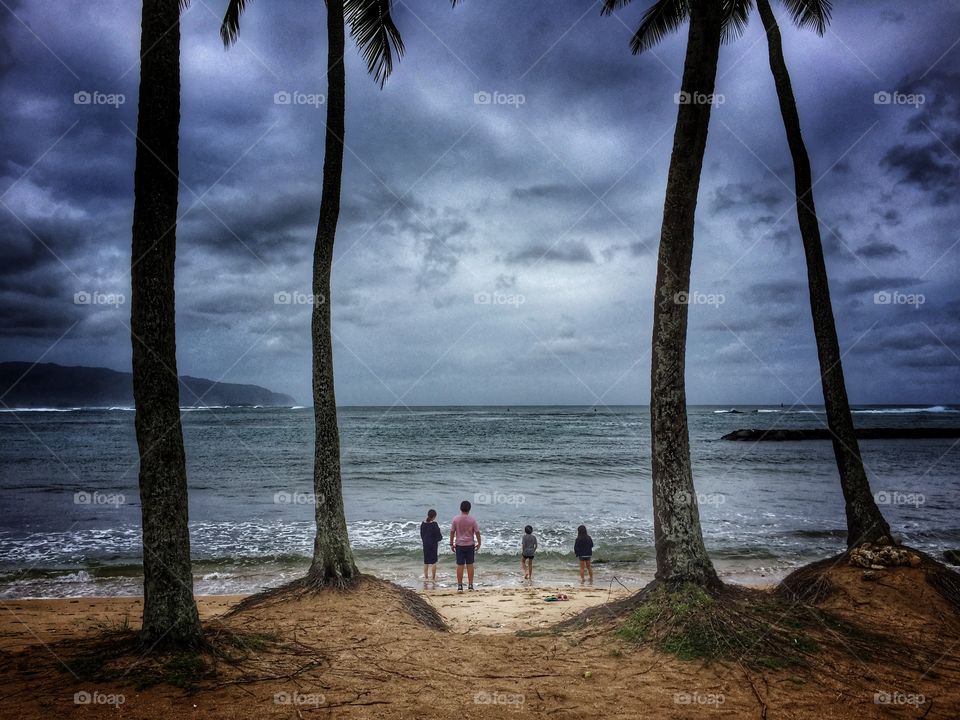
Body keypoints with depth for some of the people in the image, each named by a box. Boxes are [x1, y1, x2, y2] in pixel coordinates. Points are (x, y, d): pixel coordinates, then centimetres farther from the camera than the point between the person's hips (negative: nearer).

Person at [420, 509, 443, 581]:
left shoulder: (423, 523, 0)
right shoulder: (434, 524, -17)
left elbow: (421, 535, 8)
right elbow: (438, 536, -13)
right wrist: (441, 536, 7)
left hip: (425, 544, 5)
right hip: (433, 544, -5)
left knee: (426, 562, 13)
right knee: (433, 561, 5)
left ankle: (426, 577, 19)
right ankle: (433, 578, 8)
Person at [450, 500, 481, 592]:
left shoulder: (455, 519, -5)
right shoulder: (472, 520, -7)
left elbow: (452, 532, -2)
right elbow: (477, 532, -3)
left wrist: (451, 544, 8)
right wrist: (479, 543, 9)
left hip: (459, 545, 0)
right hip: (470, 545, 0)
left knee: (460, 566, 3)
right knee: (470, 565, 8)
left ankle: (460, 586, 4)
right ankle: (470, 585, 12)